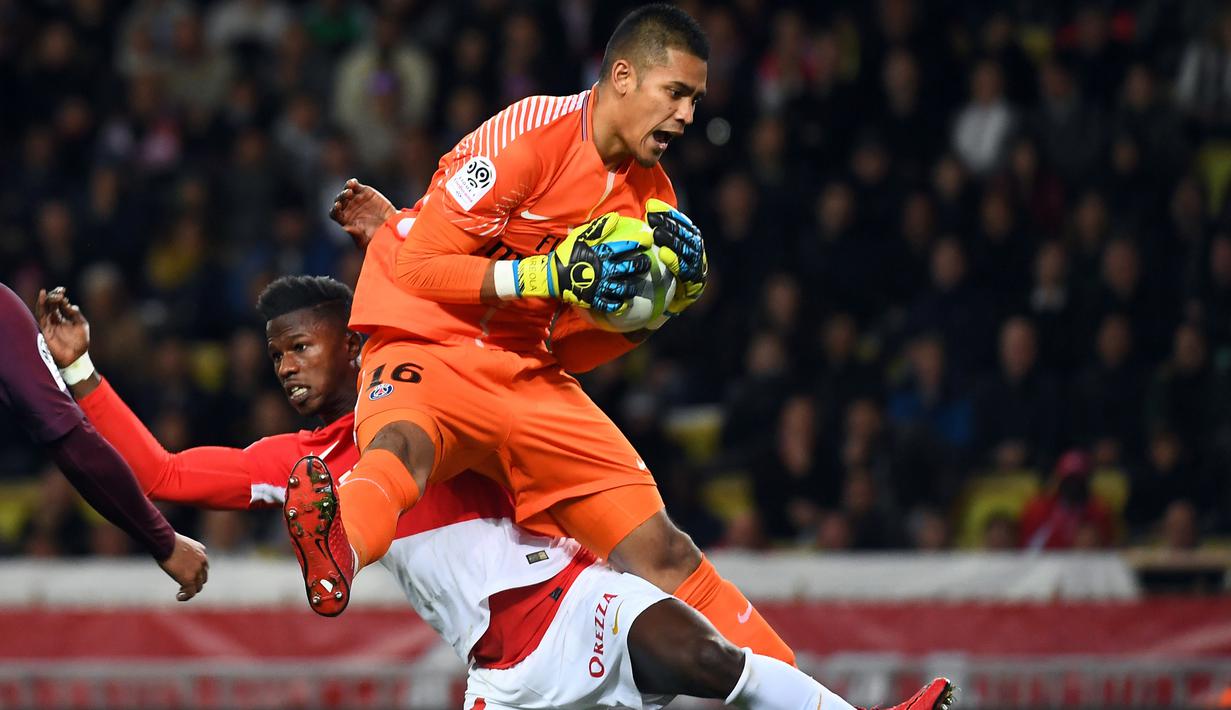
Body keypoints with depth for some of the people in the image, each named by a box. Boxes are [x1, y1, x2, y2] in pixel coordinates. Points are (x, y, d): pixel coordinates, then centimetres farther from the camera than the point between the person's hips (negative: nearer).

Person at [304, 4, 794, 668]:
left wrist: (658, 303, -1)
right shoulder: (529, 138, -11)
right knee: (401, 447, -42)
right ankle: (339, 545, -74)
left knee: (660, 551, -4)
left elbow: (568, 349, 16)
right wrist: (553, 275, -21)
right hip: (427, 351, -7)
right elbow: (416, 267, -14)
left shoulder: (650, 195, 12)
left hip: (531, 378, 7)